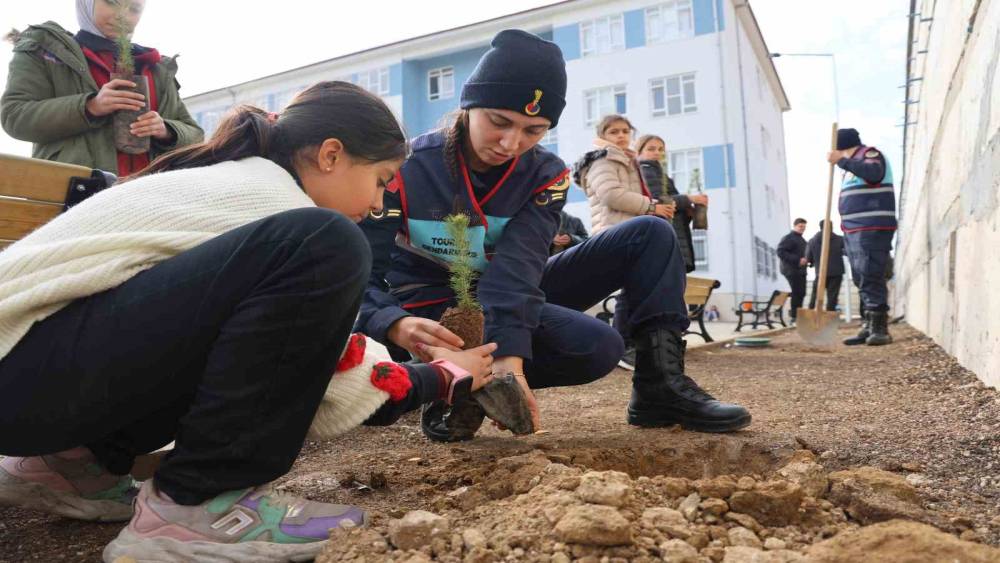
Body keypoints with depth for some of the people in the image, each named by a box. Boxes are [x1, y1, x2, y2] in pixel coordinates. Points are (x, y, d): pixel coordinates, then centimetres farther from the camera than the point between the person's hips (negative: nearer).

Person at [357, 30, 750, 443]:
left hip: (513, 301, 6)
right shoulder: (406, 168, -18)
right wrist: (397, 326, -46)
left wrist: (509, 355, -42)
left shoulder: (546, 174, -8)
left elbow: (517, 267, -24)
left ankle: (661, 384, -10)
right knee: (597, 346, -31)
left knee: (650, 235, -5)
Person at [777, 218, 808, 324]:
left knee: (801, 293, 7)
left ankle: (795, 314, 17)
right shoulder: (788, 238, -7)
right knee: (797, 293, -12)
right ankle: (794, 317, -8)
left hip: (801, 270, 9)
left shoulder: (802, 239, 21)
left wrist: (806, 259, 7)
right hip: (792, 270, -9)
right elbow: (781, 252, -17)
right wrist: (798, 260, -21)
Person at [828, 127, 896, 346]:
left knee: (871, 279, -14)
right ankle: (869, 327, 12)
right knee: (861, 280, 8)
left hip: (872, 229, -9)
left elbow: (874, 173, -26)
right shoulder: (853, 165, 23)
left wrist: (842, 161, -25)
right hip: (853, 230, 9)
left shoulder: (870, 154, -2)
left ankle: (880, 329, -12)